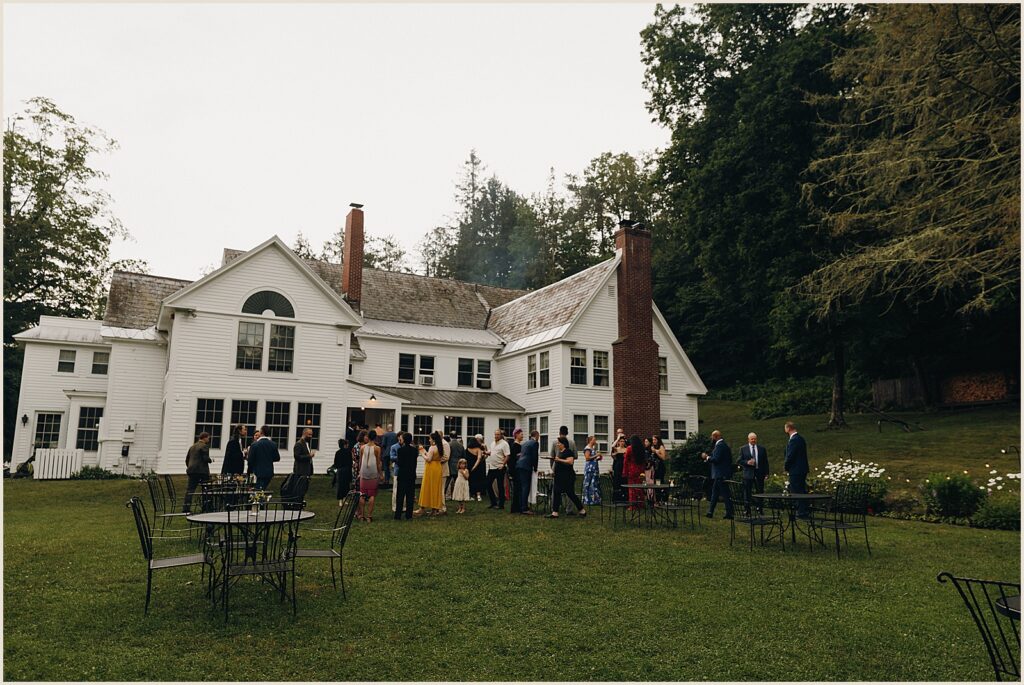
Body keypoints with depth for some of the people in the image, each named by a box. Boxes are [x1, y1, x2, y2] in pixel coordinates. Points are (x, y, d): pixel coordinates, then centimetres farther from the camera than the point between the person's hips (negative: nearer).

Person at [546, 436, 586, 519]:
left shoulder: (568, 451, -11)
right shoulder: (560, 452, 17)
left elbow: (570, 461, -24)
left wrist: (559, 460, -20)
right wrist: (554, 459, 10)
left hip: (567, 477, -10)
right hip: (559, 476, 10)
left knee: (570, 494, -5)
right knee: (556, 493, 7)